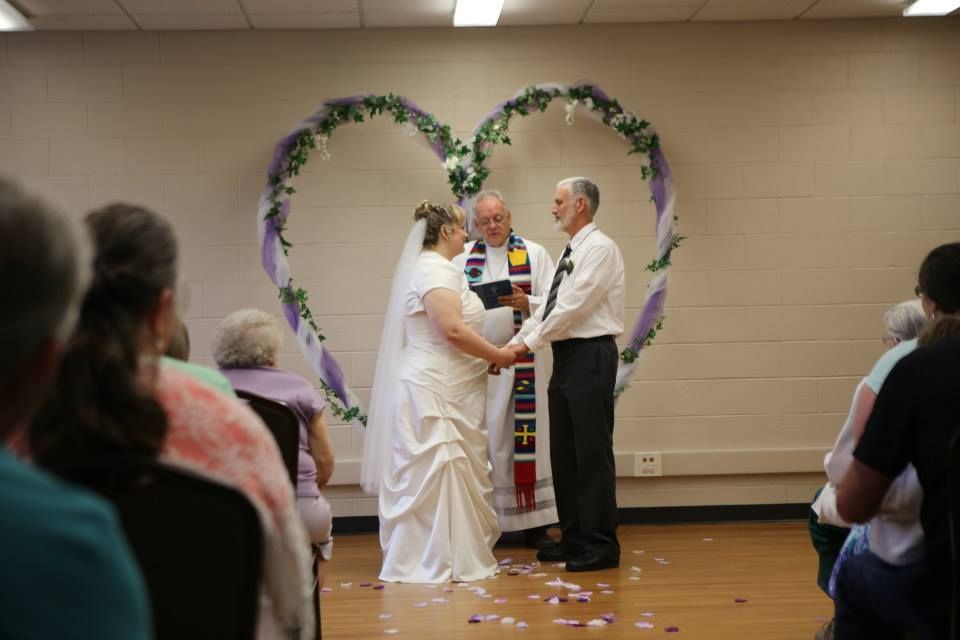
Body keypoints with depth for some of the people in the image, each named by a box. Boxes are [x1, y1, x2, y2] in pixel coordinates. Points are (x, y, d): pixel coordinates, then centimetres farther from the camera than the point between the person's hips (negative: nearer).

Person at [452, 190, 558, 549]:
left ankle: (534, 523, 7)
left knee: (526, 437, 1)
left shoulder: (534, 254, 6)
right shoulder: (462, 257, 10)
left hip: (521, 360, -1)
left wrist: (526, 303, -20)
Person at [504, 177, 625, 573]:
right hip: (566, 358, 10)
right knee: (563, 451, 12)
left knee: (592, 451, -6)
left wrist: (529, 343, -13)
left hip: (590, 356, -10)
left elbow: (572, 306, -17)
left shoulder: (600, 249, -11)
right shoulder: (571, 253, 19)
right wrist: (514, 343, 5)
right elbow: (549, 306, 16)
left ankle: (600, 545, 0)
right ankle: (574, 537, 20)